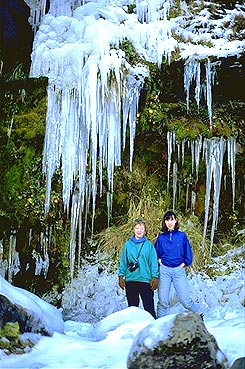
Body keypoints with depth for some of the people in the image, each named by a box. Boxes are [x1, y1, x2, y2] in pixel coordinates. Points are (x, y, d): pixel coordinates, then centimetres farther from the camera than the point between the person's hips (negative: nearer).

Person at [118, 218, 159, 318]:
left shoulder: (149, 245, 4)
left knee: (149, 307, -4)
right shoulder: (128, 244, 9)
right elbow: (123, 262, 9)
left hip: (146, 280, -2)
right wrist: (121, 276, 2)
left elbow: (153, 262, 1)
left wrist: (155, 277, -7)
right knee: (132, 306, 11)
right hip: (130, 280, 2)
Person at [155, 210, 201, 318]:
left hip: (178, 270, -1)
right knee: (162, 300, 2)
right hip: (164, 270, 1)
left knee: (185, 299, -3)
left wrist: (184, 263, 0)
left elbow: (188, 253, 9)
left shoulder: (182, 236, 4)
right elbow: (155, 252, 18)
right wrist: (159, 260, 2)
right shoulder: (161, 237, 7)